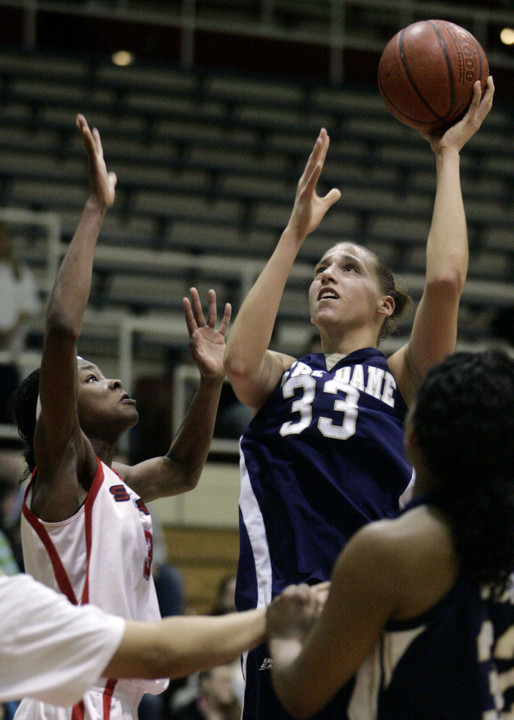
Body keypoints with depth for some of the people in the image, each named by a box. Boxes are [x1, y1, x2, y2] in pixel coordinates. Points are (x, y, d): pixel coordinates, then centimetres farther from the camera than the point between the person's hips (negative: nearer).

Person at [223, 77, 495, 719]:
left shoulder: (403, 376, 10)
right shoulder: (284, 378, 18)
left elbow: (445, 279, -7)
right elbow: (238, 360, -6)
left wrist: (447, 158, 2)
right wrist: (295, 231, -1)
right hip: (284, 607, 2)